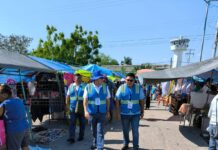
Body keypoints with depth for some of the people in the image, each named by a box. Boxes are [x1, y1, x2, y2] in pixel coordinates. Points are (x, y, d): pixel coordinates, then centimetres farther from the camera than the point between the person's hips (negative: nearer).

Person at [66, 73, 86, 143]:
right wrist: (67, 104, 6)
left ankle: (81, 136, 27)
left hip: (82, 108, -1)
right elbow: (68, 96, 11)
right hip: (73, 108, 2)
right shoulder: (71, 86, 7)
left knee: (82, 123, 11)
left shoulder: (84, 86, -2)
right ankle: (71, 138, 0)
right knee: (72, 123, -4)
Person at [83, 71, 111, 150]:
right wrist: (85, 111, -19)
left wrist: (108, 111, 3)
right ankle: (95, 143, 43)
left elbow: (108, 100, 2)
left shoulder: (105, 87, -4)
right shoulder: (88, 87, -8)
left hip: (102, 112, -1)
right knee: (94, 130, 18)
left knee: (100, 130, -6)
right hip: (91, 112, 1)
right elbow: (85, 100, -9)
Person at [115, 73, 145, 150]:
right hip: (124, 113, 1)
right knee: (125, 131, 17)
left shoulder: (139, 87, -3)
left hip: (135, 114, -1)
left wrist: (142, 111, 5)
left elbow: (141, 100, 3)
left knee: (135, 131, 5)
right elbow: (117, 101, -4)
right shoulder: (121, 87, -5)